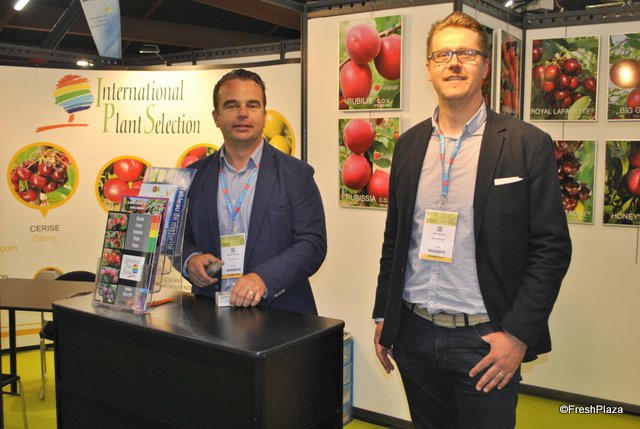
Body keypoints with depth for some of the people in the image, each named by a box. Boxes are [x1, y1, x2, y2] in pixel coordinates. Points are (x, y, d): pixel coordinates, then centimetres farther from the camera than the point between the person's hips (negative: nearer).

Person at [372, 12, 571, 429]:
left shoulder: (528, 144, -6)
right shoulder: (408, 144, 7)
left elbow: (552, 248, -8)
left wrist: (518, 334, -13)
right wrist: (383, 317, 11)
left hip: (485, 339, -3)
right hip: (414, 334, 4)